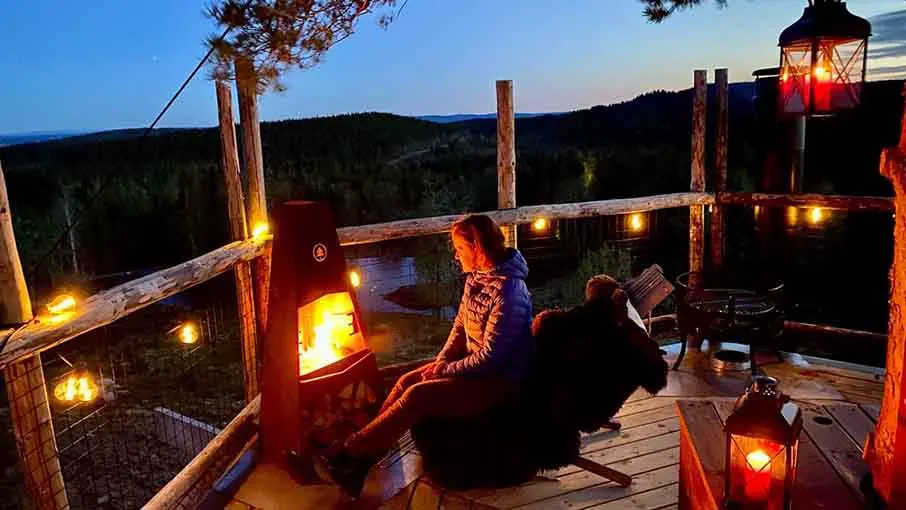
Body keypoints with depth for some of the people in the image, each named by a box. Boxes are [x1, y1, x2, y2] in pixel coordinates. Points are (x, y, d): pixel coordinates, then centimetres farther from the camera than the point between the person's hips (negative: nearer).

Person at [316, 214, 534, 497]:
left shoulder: (508, 291, -26)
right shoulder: (475, 277, 3)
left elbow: (491, 357, -25)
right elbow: (460, 326, 13)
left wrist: (446, 370, -14)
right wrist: (441, 361, -2)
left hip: (499, 379, -9)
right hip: (475, 365, 9)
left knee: (417, 396, -19)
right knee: (406, 382, -5)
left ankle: (346, 454, -8)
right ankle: (358, 464, -4)